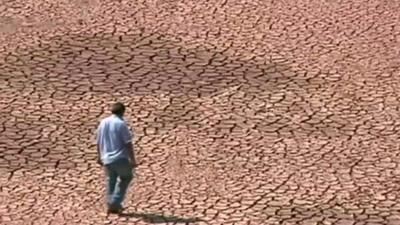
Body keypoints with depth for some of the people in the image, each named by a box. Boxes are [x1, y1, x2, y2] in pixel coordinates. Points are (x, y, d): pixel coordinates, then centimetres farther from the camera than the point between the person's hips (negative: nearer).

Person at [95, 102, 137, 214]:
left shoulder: (103, 122, 7)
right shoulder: (121, 124, -11)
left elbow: (98, 141, 15)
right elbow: (128, 143, -12)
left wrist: (99, 156, 27)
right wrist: (133, 160, -8)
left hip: (107, 159, 5)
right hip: (120, 158, -5)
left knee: (111, 181, 18)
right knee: (126, 177, 15)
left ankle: (111, 205, 18)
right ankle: (115, 203, 5)